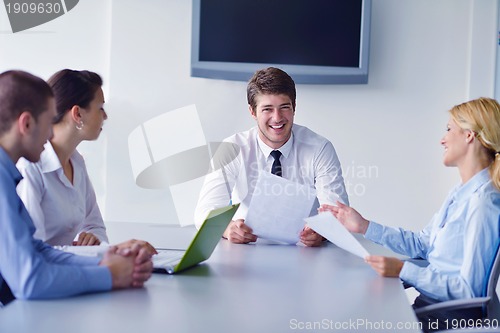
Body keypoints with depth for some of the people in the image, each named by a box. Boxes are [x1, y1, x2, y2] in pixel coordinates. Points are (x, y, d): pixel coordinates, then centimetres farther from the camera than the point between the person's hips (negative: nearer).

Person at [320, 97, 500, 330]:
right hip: (429, 301, 8)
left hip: (453, 317, -8)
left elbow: (470, 289, -22)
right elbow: (421, 243, 15)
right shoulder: (461, 193, 10)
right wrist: (363, 226, 12)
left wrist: (403, 270, -25)